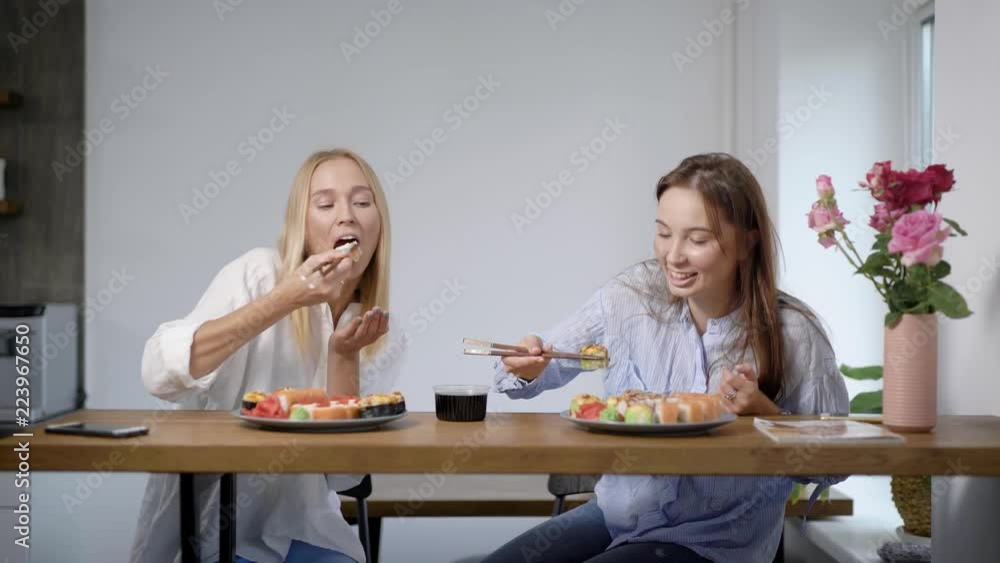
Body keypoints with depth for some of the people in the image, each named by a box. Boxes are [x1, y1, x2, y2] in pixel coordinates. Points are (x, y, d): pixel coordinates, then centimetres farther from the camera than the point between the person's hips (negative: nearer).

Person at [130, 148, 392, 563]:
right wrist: (284, 299, -25)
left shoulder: (371, 326, 3)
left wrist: (343, 354, -15)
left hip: (301, 528, 3)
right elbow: (159, 373, -21)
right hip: (211, 525, -3)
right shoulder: (259, 272, -9)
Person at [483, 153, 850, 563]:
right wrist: (528, 369, -20)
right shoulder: (632, 295, -8)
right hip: (615, 511, 4)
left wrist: (764, 412, -23)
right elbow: (544, 367, 3)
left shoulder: (792, 335, -16)